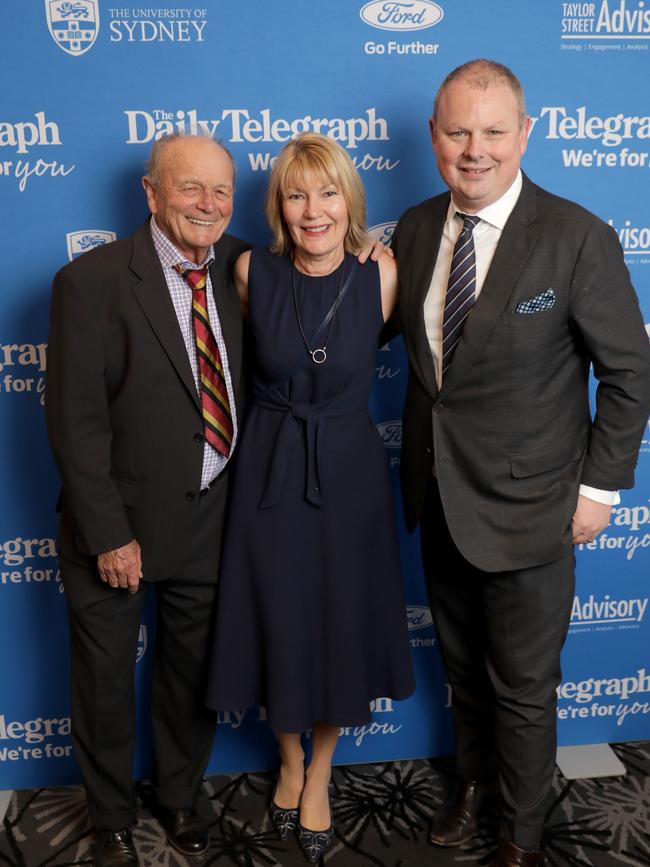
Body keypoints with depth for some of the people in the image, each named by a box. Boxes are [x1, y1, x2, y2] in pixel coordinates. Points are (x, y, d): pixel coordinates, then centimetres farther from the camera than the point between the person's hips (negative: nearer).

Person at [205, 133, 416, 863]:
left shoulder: (381, 276, -10)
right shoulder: (252, 272, -9)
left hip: (348, 470, 0)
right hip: (269, 468, 0)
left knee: (342, 626, 11)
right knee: (277, 625, 11)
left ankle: (319, 774, 38)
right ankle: (290, 761, 41)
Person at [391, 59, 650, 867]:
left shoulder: (578, 239, -16)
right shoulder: (415, 229, 0)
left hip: (527, 506, -5)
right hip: (439, 496, 5)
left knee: (523, 688, 12)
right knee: (462, 665, 24)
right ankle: (472, 781, 50)